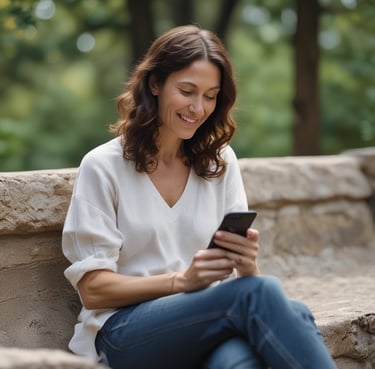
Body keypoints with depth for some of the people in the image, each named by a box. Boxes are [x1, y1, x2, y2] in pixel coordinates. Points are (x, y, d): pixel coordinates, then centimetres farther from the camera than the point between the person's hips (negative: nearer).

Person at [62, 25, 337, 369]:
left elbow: (242, 280, 11)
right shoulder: (104, 166, 0)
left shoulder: (221, 161, 14)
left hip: (211, 322, 3)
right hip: (125, 333, -3)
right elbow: (93, 289, -3)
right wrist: (182, 280, -17)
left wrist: (247, 265, -14)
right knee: (260, 293, -33)